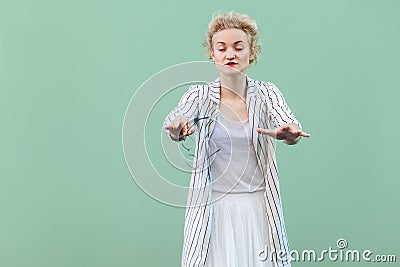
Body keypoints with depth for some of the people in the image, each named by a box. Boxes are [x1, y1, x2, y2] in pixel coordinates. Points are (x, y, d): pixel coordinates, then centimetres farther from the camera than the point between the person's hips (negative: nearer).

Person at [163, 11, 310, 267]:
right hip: (213, 210, 0)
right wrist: (177, 128, -44)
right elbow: (176, 118, -20)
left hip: (259, 208, 1)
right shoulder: (199, 95, 0)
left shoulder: (267, 92, 1)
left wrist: (288, 134, -42)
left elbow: (288, 124, -17)